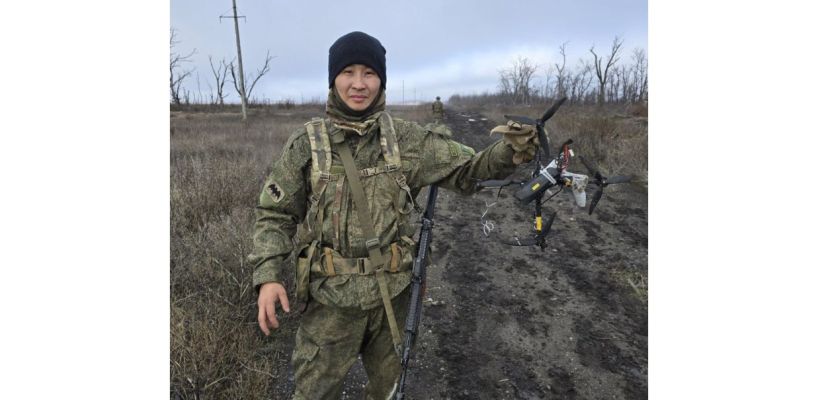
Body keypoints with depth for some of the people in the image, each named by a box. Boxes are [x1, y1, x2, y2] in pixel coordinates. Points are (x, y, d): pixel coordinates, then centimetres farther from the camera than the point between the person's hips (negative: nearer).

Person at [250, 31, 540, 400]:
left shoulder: (405, 138, -4)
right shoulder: (306, 143, -6)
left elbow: (465, 170, 0)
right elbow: (275, 214, -1)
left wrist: (509, 151, -19)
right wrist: (268, 275, -14)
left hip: (392, 291, 2)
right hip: (331, 297, -1)